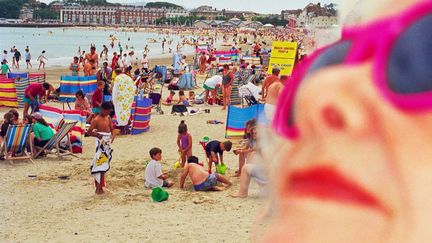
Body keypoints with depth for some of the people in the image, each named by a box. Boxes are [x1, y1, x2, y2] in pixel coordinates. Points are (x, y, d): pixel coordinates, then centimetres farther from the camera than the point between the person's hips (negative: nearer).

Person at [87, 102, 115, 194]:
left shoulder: (108, 118, 9)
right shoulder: (96, 120, -12)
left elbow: (111, 130, 12)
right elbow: (89, 132, -12)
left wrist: (113, 136, -7)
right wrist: (98, 135, -21)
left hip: (107, 143, 8)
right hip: (101, 143, -8)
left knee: (104, 166, 12)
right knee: (100, 165, -8)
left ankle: (100, 187, 20)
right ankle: (99, 188, -5)